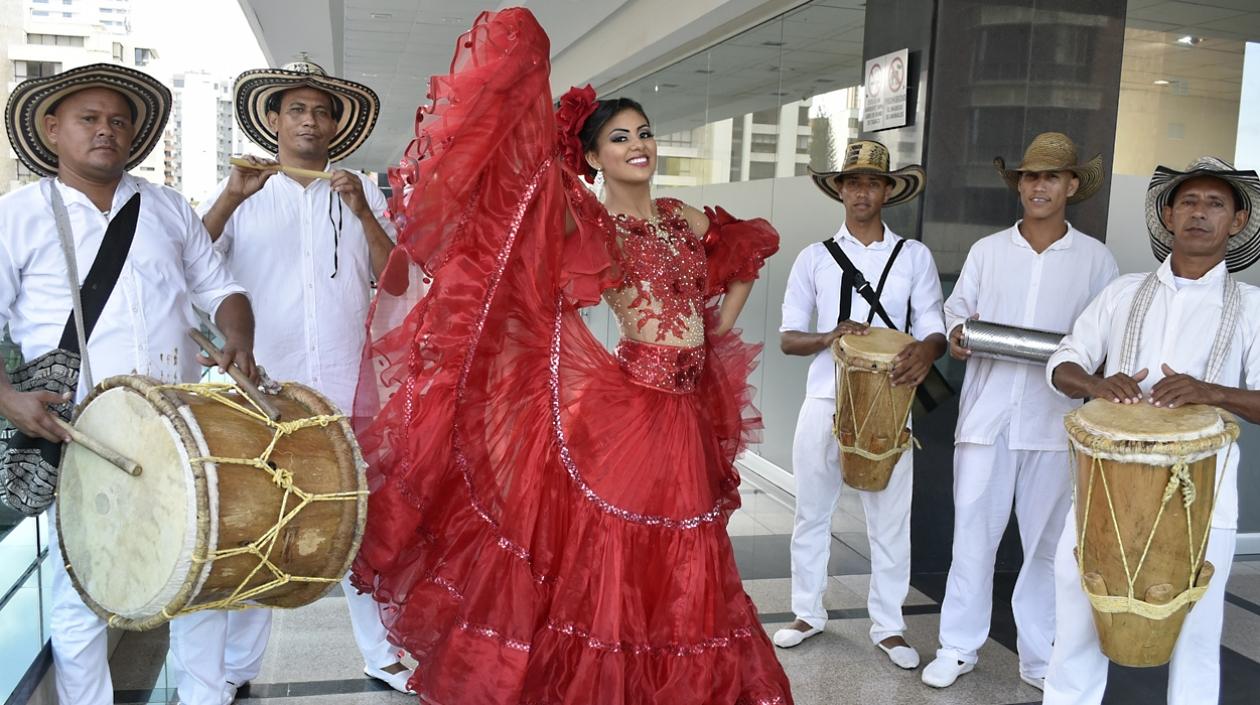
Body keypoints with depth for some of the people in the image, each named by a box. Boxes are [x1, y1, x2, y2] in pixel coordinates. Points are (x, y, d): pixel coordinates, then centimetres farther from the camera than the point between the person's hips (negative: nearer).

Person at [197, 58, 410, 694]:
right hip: (260, 390, -1)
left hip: (346, 390, 1)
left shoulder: (363, 193, 11)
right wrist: (229, 199, -14)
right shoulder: (241, 192, 7)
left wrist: (363, 213, -9)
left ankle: (380, 653, 20)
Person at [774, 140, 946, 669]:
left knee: (890, 518, 4)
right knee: (812, 512, 10)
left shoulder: (914, 256, 5)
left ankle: (888, 626, 19)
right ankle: (808, 612, 27)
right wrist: (829, 337, -18)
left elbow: (935, 329, -1)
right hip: (824, 402, 1)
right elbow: (788, 337, 3)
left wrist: (925, 350, -25)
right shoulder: (815, 258, 6)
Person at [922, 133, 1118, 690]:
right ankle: (959, 647, 16)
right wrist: (955, 333, -8)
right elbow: (957, 305, 14)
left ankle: (1039, 657, 22)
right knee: (972, 531, 3)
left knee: (1047, 541, 7)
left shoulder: (1095, 259, 5)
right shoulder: (987, 250, 9)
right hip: (986, 413, 1)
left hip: (1055, 420, 0)